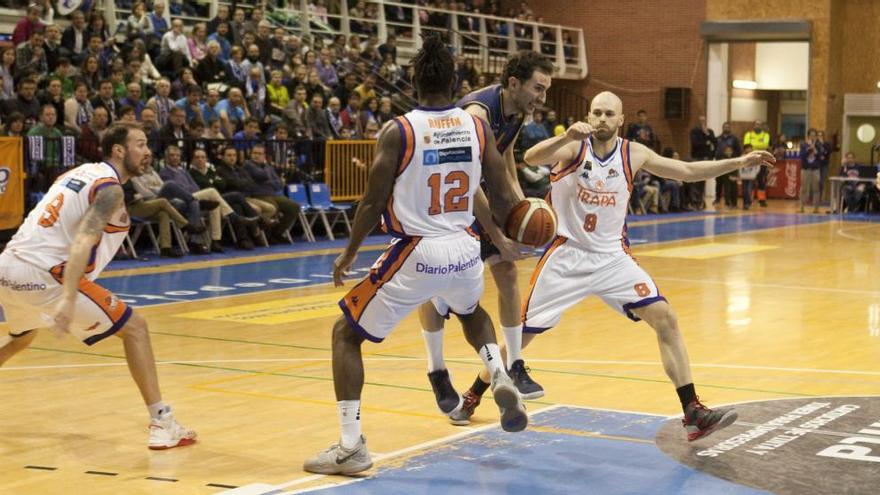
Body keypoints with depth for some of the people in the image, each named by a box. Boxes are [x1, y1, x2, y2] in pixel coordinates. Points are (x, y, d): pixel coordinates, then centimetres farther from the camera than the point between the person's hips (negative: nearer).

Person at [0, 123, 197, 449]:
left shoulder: (80, 172, 20)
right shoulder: (109, 188, -5)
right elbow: (82, 242, -21)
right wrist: (67, 299, -31)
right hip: (43, 273, -9)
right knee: (134, 327, -1)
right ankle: (162, 424, -8)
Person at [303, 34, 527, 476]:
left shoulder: (397, 131, -10)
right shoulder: (477, 126, 1)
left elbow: (373, 204, -8)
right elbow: (503, 199, 5)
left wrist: (347, 255, 7)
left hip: (417, 255, -4)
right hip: (465, 250, 5)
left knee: (346, 335, 11)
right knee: (471, 312, 39)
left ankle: (350, 447, 2)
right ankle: (500, 379, 14)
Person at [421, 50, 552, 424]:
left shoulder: (518, 111, -7)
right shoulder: (478, 113, -32)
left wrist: (520, 204, 2)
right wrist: (498, 238, -32)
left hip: (470, 193, 8)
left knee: (506, 269, 1)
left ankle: (513, 366, 8)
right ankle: (438, 375, 2)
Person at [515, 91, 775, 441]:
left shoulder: (633, 155, -1)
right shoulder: (574, 146, -11)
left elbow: (688, 171, 9)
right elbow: (531, 158, -31)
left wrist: (739, 162, 2)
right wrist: (567, 136, -47)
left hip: (612, 257, 3)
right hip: (567, 256, -3)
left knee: (665, 319, -9)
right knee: (521, 334, -1)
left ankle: (693, 412, -7)